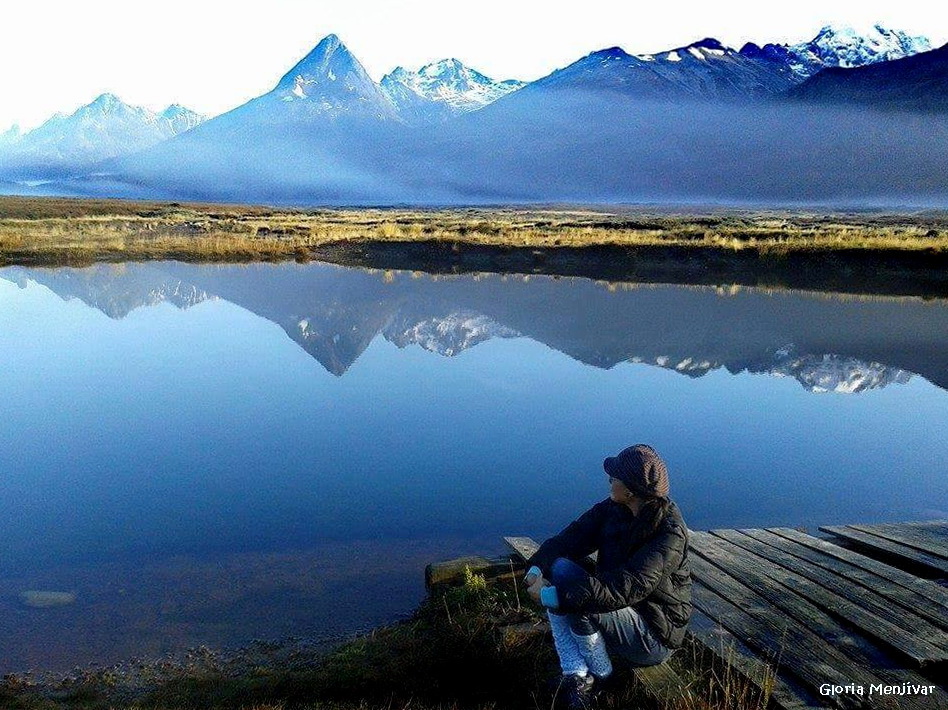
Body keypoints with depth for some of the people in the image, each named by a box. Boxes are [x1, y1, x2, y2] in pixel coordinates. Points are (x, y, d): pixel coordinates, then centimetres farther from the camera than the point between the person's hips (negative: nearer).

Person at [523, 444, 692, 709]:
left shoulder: (669, 533, -25)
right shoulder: (611, 509, -4)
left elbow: (628, 587, -36)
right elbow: (571, 538, -8)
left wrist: (554, 596, -40)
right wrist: (536, 568, -29)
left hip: (655, 639, -7)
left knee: (576, 599, -29)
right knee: (559, 568, -15)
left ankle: (600, 674, -1)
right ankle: (575, 675, -15)